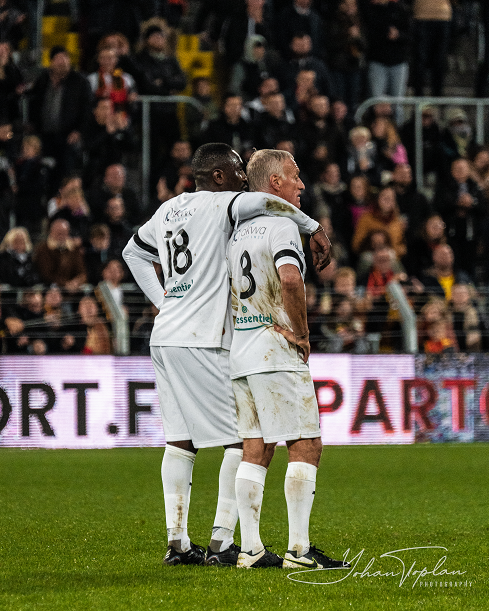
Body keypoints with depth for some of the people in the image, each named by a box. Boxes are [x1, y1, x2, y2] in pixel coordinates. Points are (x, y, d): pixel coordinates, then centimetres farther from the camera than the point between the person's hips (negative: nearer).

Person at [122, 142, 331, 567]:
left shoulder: (169, 210, 17)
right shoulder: (218, 205, -8)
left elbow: (133, 251, 31)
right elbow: (261, 202, -26)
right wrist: (313, 228, -14)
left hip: (165, 338, 8)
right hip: (201, 341, -8)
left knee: (181, 440, 10)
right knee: (243, 438, -3)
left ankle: (177, 541, 8)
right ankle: (222, 542, -6)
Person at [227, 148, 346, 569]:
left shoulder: (238, 230, 16)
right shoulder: (281, 226, -10)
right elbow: (290, 279, -27)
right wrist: (301, 332, -14)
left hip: (239, 351, 8)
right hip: (276, 350, -8)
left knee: (255, 450, 9)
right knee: (306, 447, -5)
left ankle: (251, 549, 6)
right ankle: (299, 549, -9)